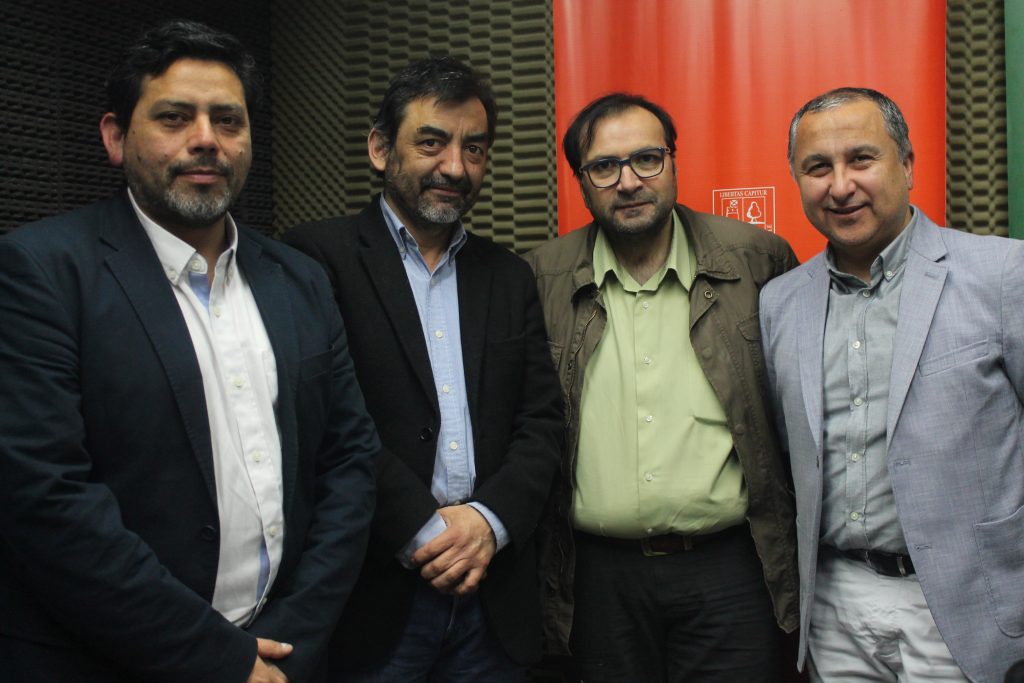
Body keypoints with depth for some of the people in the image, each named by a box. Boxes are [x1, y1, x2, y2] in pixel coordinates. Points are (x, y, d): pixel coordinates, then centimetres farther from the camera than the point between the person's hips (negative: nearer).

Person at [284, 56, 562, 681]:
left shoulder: (509, 277, 11)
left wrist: (491, 519, -8)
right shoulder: (319, 257, -4)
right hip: (374, 595, -4)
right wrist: (423, 531, -13)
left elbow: (542, 421, 7)